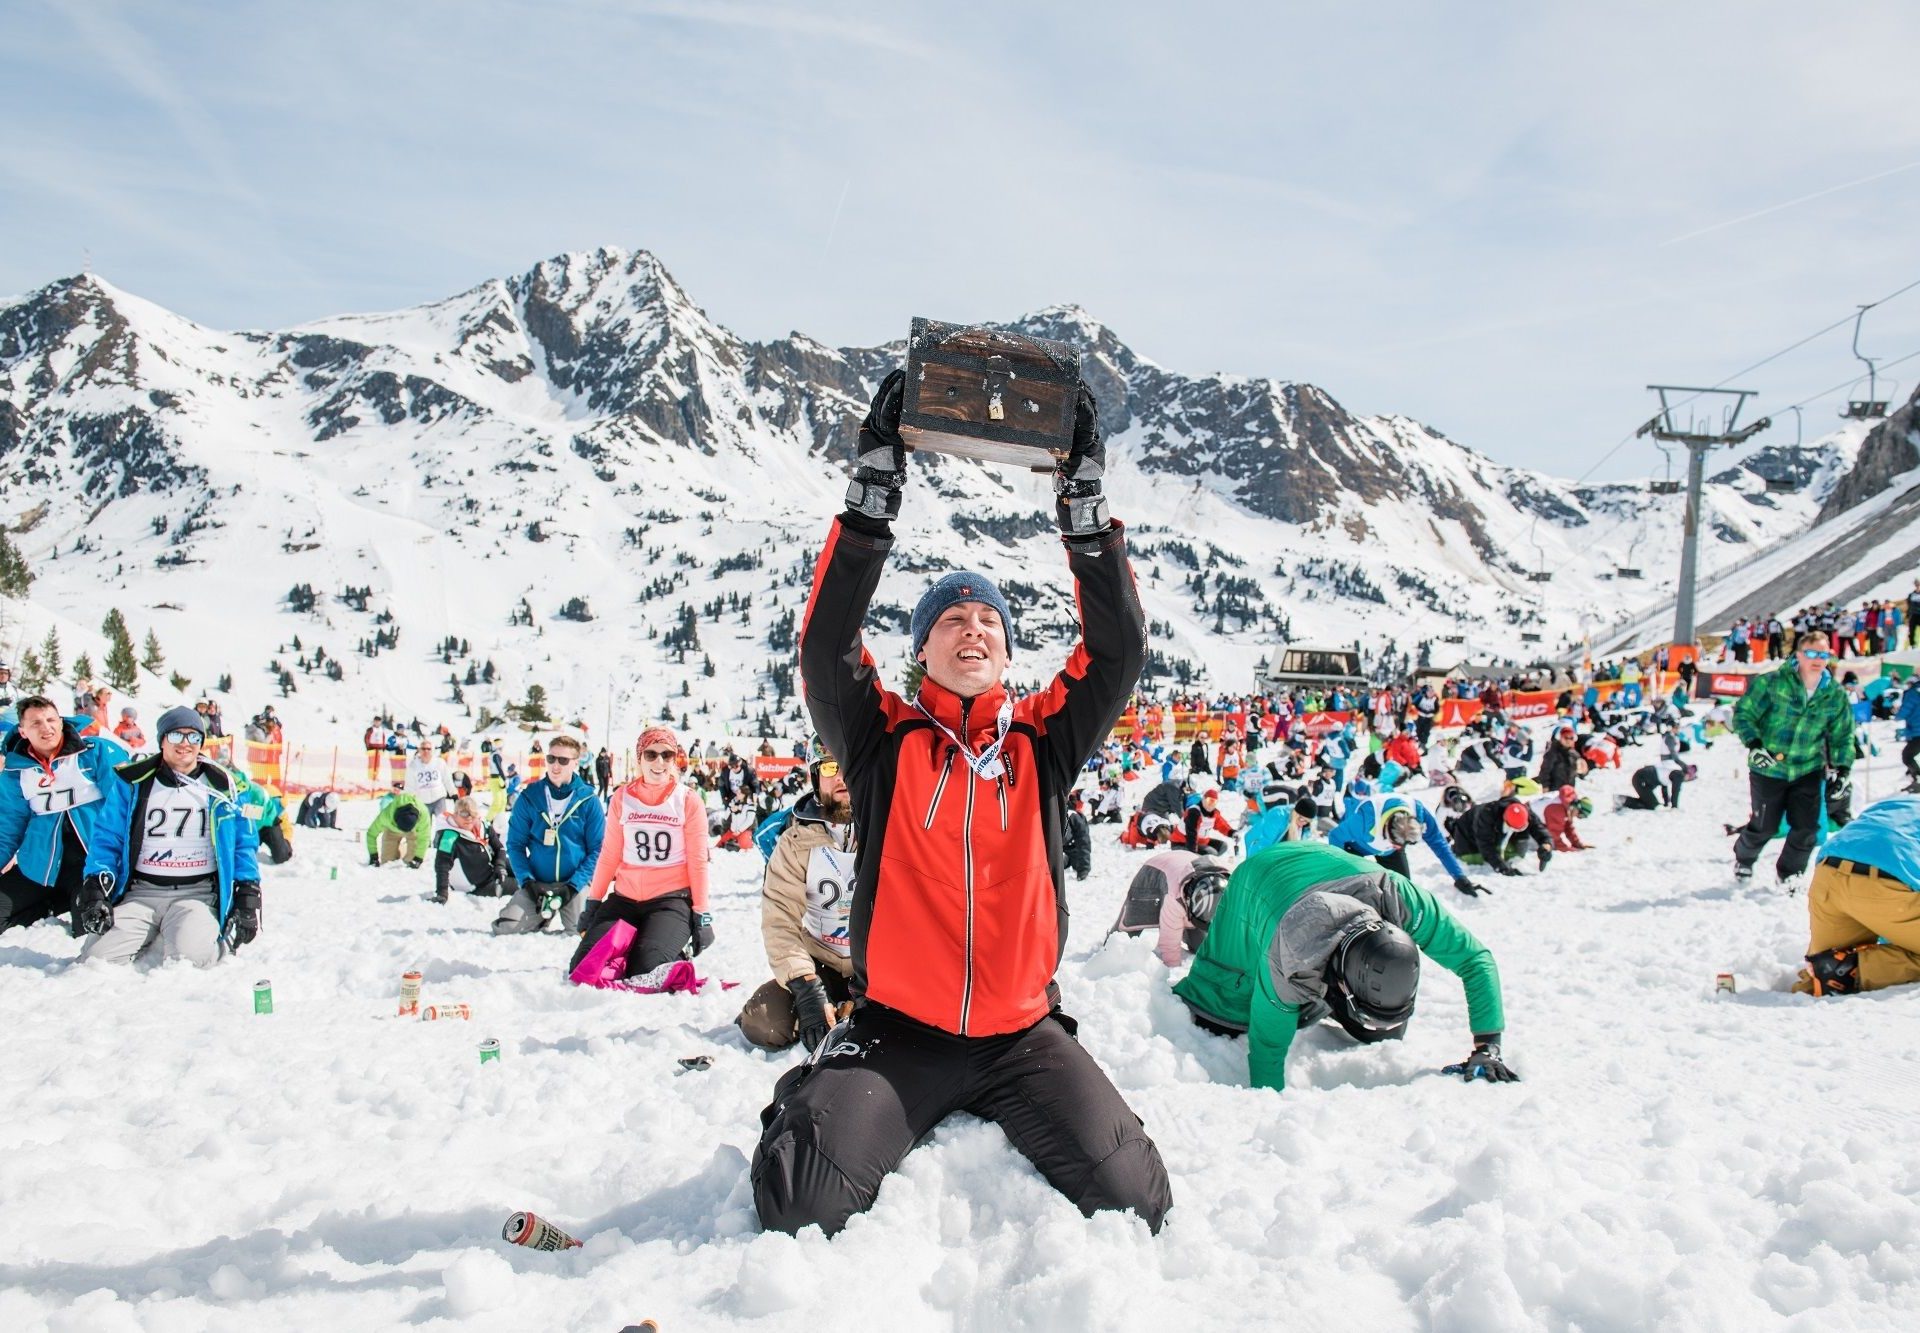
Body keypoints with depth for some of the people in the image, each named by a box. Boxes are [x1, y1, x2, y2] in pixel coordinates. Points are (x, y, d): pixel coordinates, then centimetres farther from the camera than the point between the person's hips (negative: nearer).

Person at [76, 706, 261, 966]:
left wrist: (248, 895, -1)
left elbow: (243, 843, 10)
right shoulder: (134, 783, 8)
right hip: (141, 893, 2)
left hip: (198, 894, -2)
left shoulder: (220, 786, 9)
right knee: (97, 958, -18)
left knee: (191, 957, -31)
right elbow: (106, 838, 8)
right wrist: (95, 890, -7)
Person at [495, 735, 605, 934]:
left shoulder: (589, 801, -5)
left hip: (576, 883, -2)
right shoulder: (529, 797, 0)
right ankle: (543, 916, 18)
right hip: (536, 884, 2)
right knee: (505, 928, -15)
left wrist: (574, 885, -15)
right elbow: (515, 844, 3)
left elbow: (597, 849, -4)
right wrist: (527, 880, -11)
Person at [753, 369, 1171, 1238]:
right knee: (803, 1208, -21)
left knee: (1132, 1200, -15)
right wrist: (874, 489, -18)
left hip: (1022, 1033, 2)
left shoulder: (1041, 744, 8)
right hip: (898, 1032, -2)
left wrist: (1083, 499, -10)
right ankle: (814, 1104, 16)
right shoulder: (886, 741, 3)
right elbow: (826, 647, -12)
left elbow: (1117, 652, -3)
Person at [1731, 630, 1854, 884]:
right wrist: (1754, 744, -22)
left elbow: (1842, 735, 10)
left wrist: (1843, 767, -2)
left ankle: (1790, 875, 23)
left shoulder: (1835, 694, -1)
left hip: (1808, 770, 3)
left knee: (1806, 829, -1)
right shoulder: (1772, 683, -14)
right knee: (1764, 826, 6)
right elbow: (1743, 713, -9)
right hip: (1768, 769, -3)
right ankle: (1743, 858, 38)